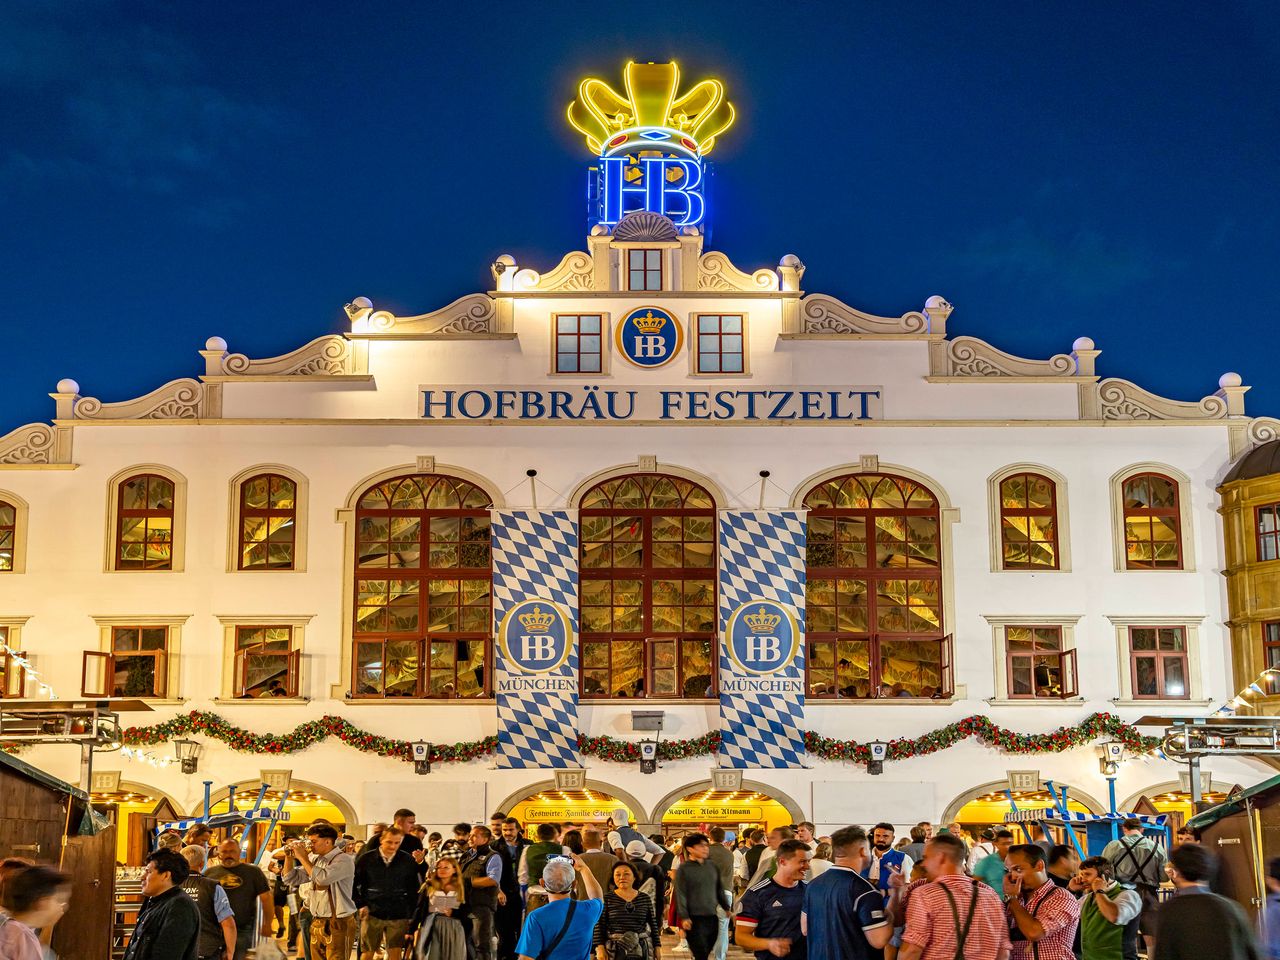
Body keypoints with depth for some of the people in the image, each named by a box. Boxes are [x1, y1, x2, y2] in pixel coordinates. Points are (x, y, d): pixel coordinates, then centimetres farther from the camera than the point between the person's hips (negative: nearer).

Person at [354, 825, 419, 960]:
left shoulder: (408, 861, 0)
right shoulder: (366, 859, -2)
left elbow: (414, 889, 8)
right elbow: (353, 884, 7)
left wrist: (411, 913, 4)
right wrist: (360, 905, -2)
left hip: (398, 916, 1)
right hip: (372, 914, 0)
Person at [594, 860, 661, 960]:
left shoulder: (646, 899, 7)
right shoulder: (607, 899, 0)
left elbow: (653, 925, 12)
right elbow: (599, 926, -1)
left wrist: (657, 946, 9)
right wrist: (600, 948, -8)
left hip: (642, 951, 2)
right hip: (615, 951, -2)